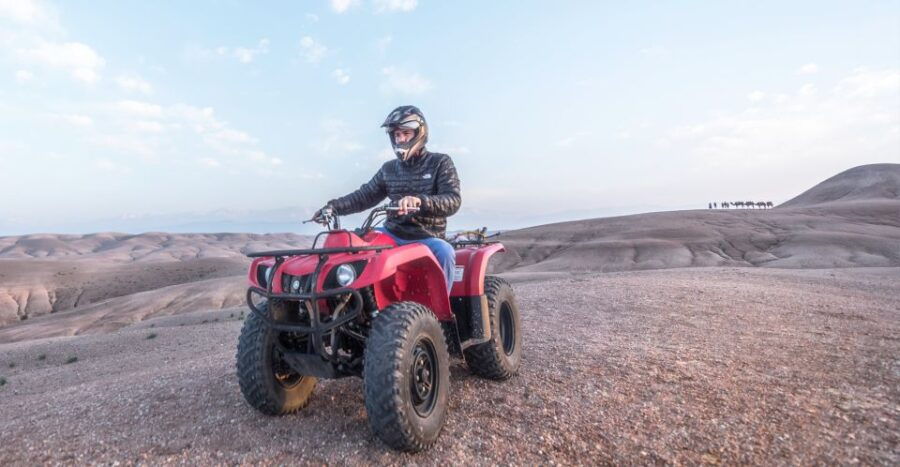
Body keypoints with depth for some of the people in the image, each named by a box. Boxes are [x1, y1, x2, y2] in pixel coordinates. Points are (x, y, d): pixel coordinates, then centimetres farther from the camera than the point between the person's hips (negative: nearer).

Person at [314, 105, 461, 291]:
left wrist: (419, 201, -35)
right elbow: (364, 196, 18)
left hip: (426, 238, -4)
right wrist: (333, 206, 2)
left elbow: (453, 200, -15)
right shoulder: (389, 169, 14)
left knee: (444, 251, -35)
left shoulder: (440, 163, -1)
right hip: (392, 234, 5)